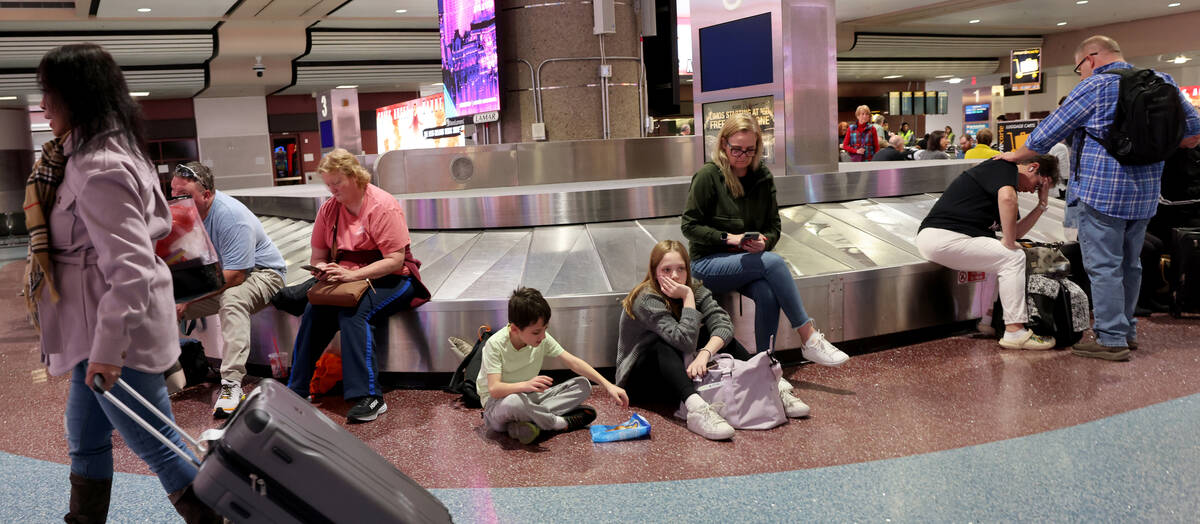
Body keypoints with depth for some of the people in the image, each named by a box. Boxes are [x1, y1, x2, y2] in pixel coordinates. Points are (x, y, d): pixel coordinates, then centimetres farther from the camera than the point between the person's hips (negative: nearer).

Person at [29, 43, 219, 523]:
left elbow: (131, 267, -27)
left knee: (159, 449, 1)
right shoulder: (117, 150, 9)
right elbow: (158, 223, 18)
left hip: (119, 334, -11)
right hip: (98, 329, 11)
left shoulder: (99, 169, -22)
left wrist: (108, 349, -25)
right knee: (84, 442, 22)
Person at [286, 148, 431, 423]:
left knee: (353, 312, -33)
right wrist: (321, 268, -12)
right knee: (314, 310, -22)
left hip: (390, 280, -6)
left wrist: (352, 275, -27)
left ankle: (369, 397, -32)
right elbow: (318, 255, 13)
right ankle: (296, 390, -14)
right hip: (346, 278, 6)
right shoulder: (329, 208, 7)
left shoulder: (383, 206, -14)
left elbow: (395, 260, -20)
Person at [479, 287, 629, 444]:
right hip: (498, 402, -6)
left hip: (529, 397, 6)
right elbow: (494, 389, -30)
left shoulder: (543, 339, -6)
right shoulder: (495, 344, -21)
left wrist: (607, 384, -12)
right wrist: (525, 385, -49)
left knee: (583, 385, -8)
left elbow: (573, 362, -4)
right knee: (513, 401, -44)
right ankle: (560, 423, -18)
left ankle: (527, 422, -25)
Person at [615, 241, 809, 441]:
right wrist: (688, 297, -30)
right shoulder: (646, 300, -23)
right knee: (662, 346, -35)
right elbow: (685, 340, -33)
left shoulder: (695, 289, -4)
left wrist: (705, 353, -37)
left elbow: (723, 324, -20)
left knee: (717, 334, -13)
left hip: (683, 373, 6)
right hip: (637, 378, -6)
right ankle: (696, 408, -57)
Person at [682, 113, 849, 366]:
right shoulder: (708, 176, -9)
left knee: (767, 294, -30)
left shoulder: (763, 177, 6)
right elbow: (690, 225, -9)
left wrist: (764, 241, -14)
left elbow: (774, 227, 9)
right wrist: (728, 238, -20)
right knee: (773, 262, -29)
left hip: (750, 259, 4)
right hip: (708, 262, -4)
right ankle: (809, 340, -22)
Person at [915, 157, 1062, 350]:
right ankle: (1015, 332, -7)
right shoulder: (1005, 167, -4)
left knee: (1001, 256, 24)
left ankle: (989, 320, 24)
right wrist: (1009, 243, -18)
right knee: (1013, 257, -9)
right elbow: (1007, 198, -27)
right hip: (941, 236, -11)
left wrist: (1042, 204, 19)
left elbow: (1016, 232, 24)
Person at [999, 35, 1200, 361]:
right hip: (1145, 193, 7)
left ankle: (1112, 340, -2)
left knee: (1103, 266, -3)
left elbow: (1048, 134, -5)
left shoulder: (1094, 87, -9)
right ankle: (1126, 330, 28)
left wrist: (1015, 156, 10)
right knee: (1129, 265, 17)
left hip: (1103, 191, -7)